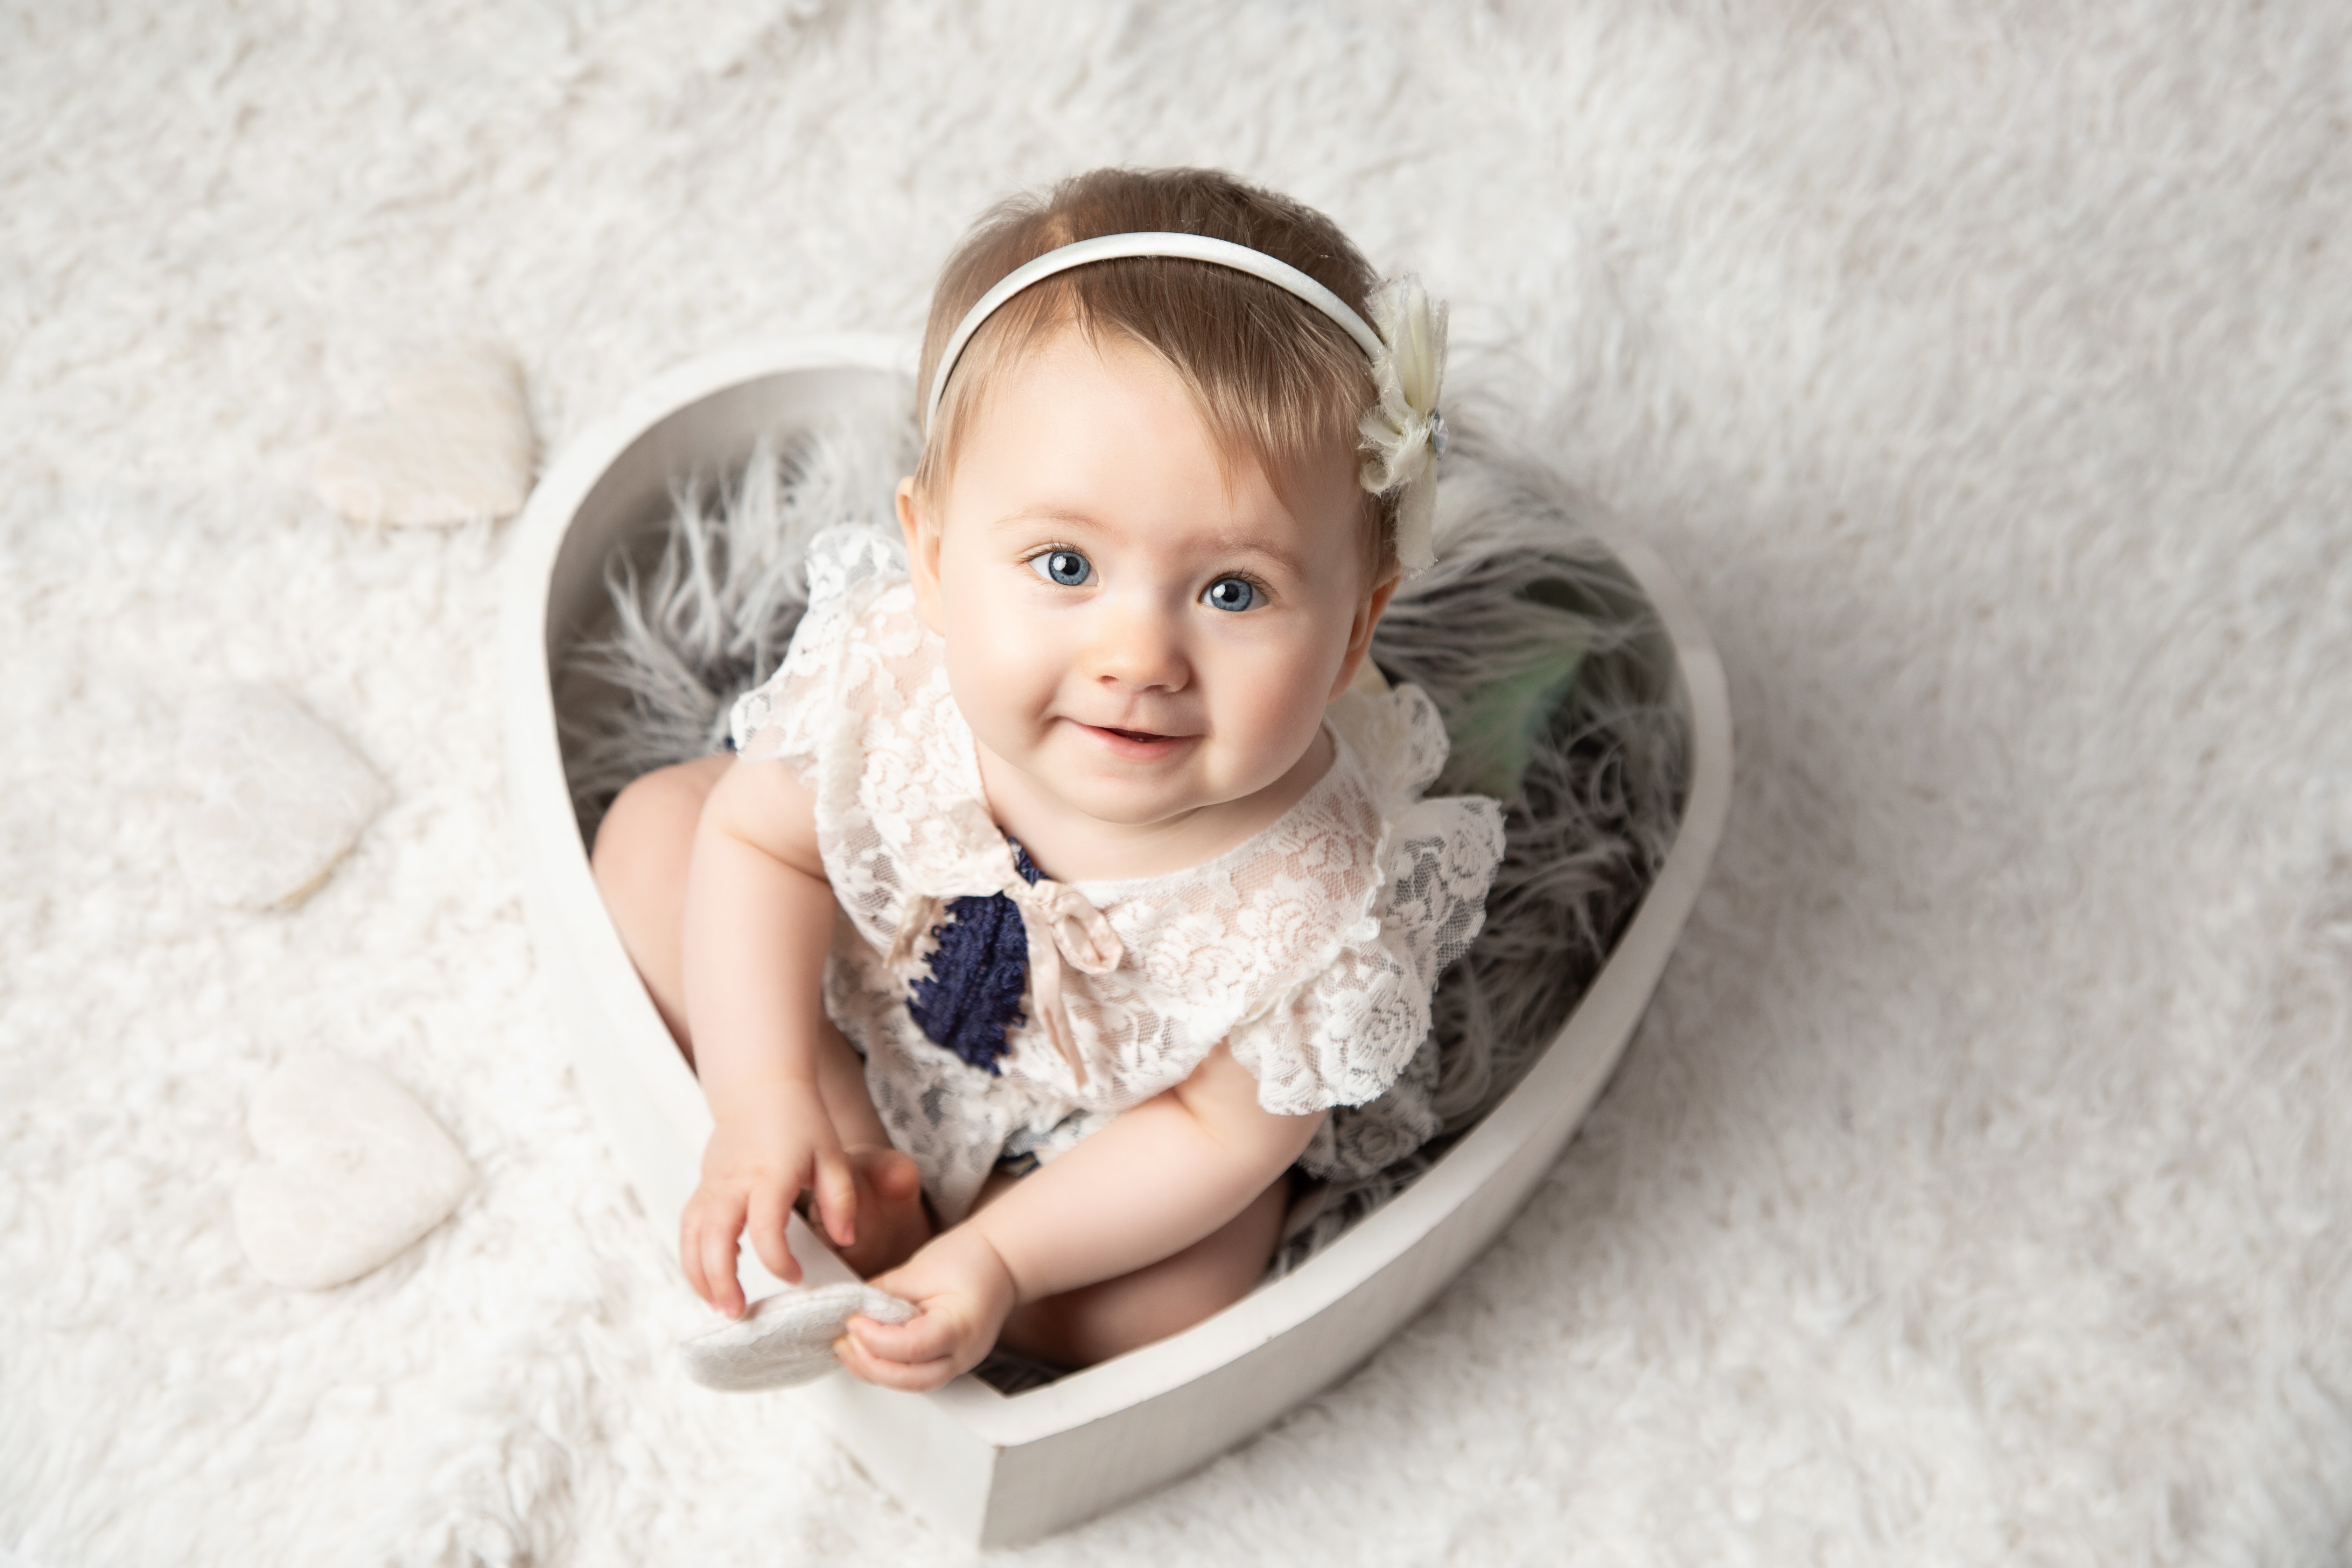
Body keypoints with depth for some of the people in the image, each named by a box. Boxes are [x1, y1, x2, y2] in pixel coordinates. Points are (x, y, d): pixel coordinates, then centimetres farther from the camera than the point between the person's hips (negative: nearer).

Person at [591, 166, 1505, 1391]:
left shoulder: (1313, 905, -41)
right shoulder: (885, 669, -36)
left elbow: (1221, 1132, -23)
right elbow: (760, 839, -16)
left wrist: (999, 1259, -26)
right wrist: (766, 1096, -26)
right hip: (863, 984, 2)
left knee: (1175, 1302, -16)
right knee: (654, 828, -4)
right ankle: (865, 1173, -4)